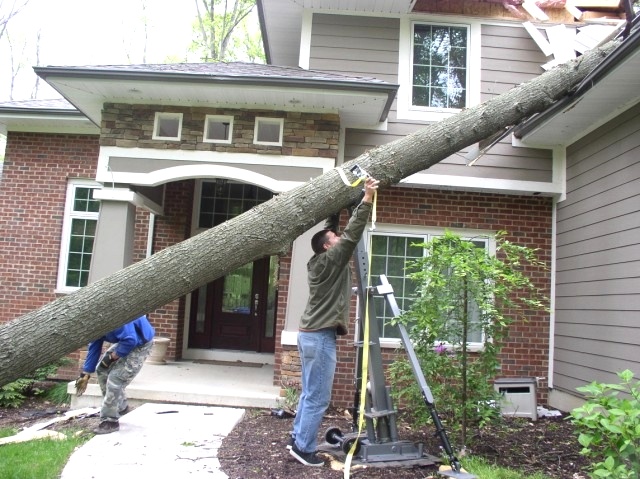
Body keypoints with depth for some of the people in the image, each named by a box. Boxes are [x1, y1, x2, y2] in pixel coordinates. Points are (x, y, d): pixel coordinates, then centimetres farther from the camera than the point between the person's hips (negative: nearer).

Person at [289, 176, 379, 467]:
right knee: (318, 398, -2)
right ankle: (303, 448, 5)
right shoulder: (330, 261, -11)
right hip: (320, 337, -10)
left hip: (311, 334, 10)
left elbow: (329, 228, 22)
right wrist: (367, 199, -20)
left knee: (309, 394, 15)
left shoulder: (319, 262, 12)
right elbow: (352, 236, -19)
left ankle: (297, 440, 23)